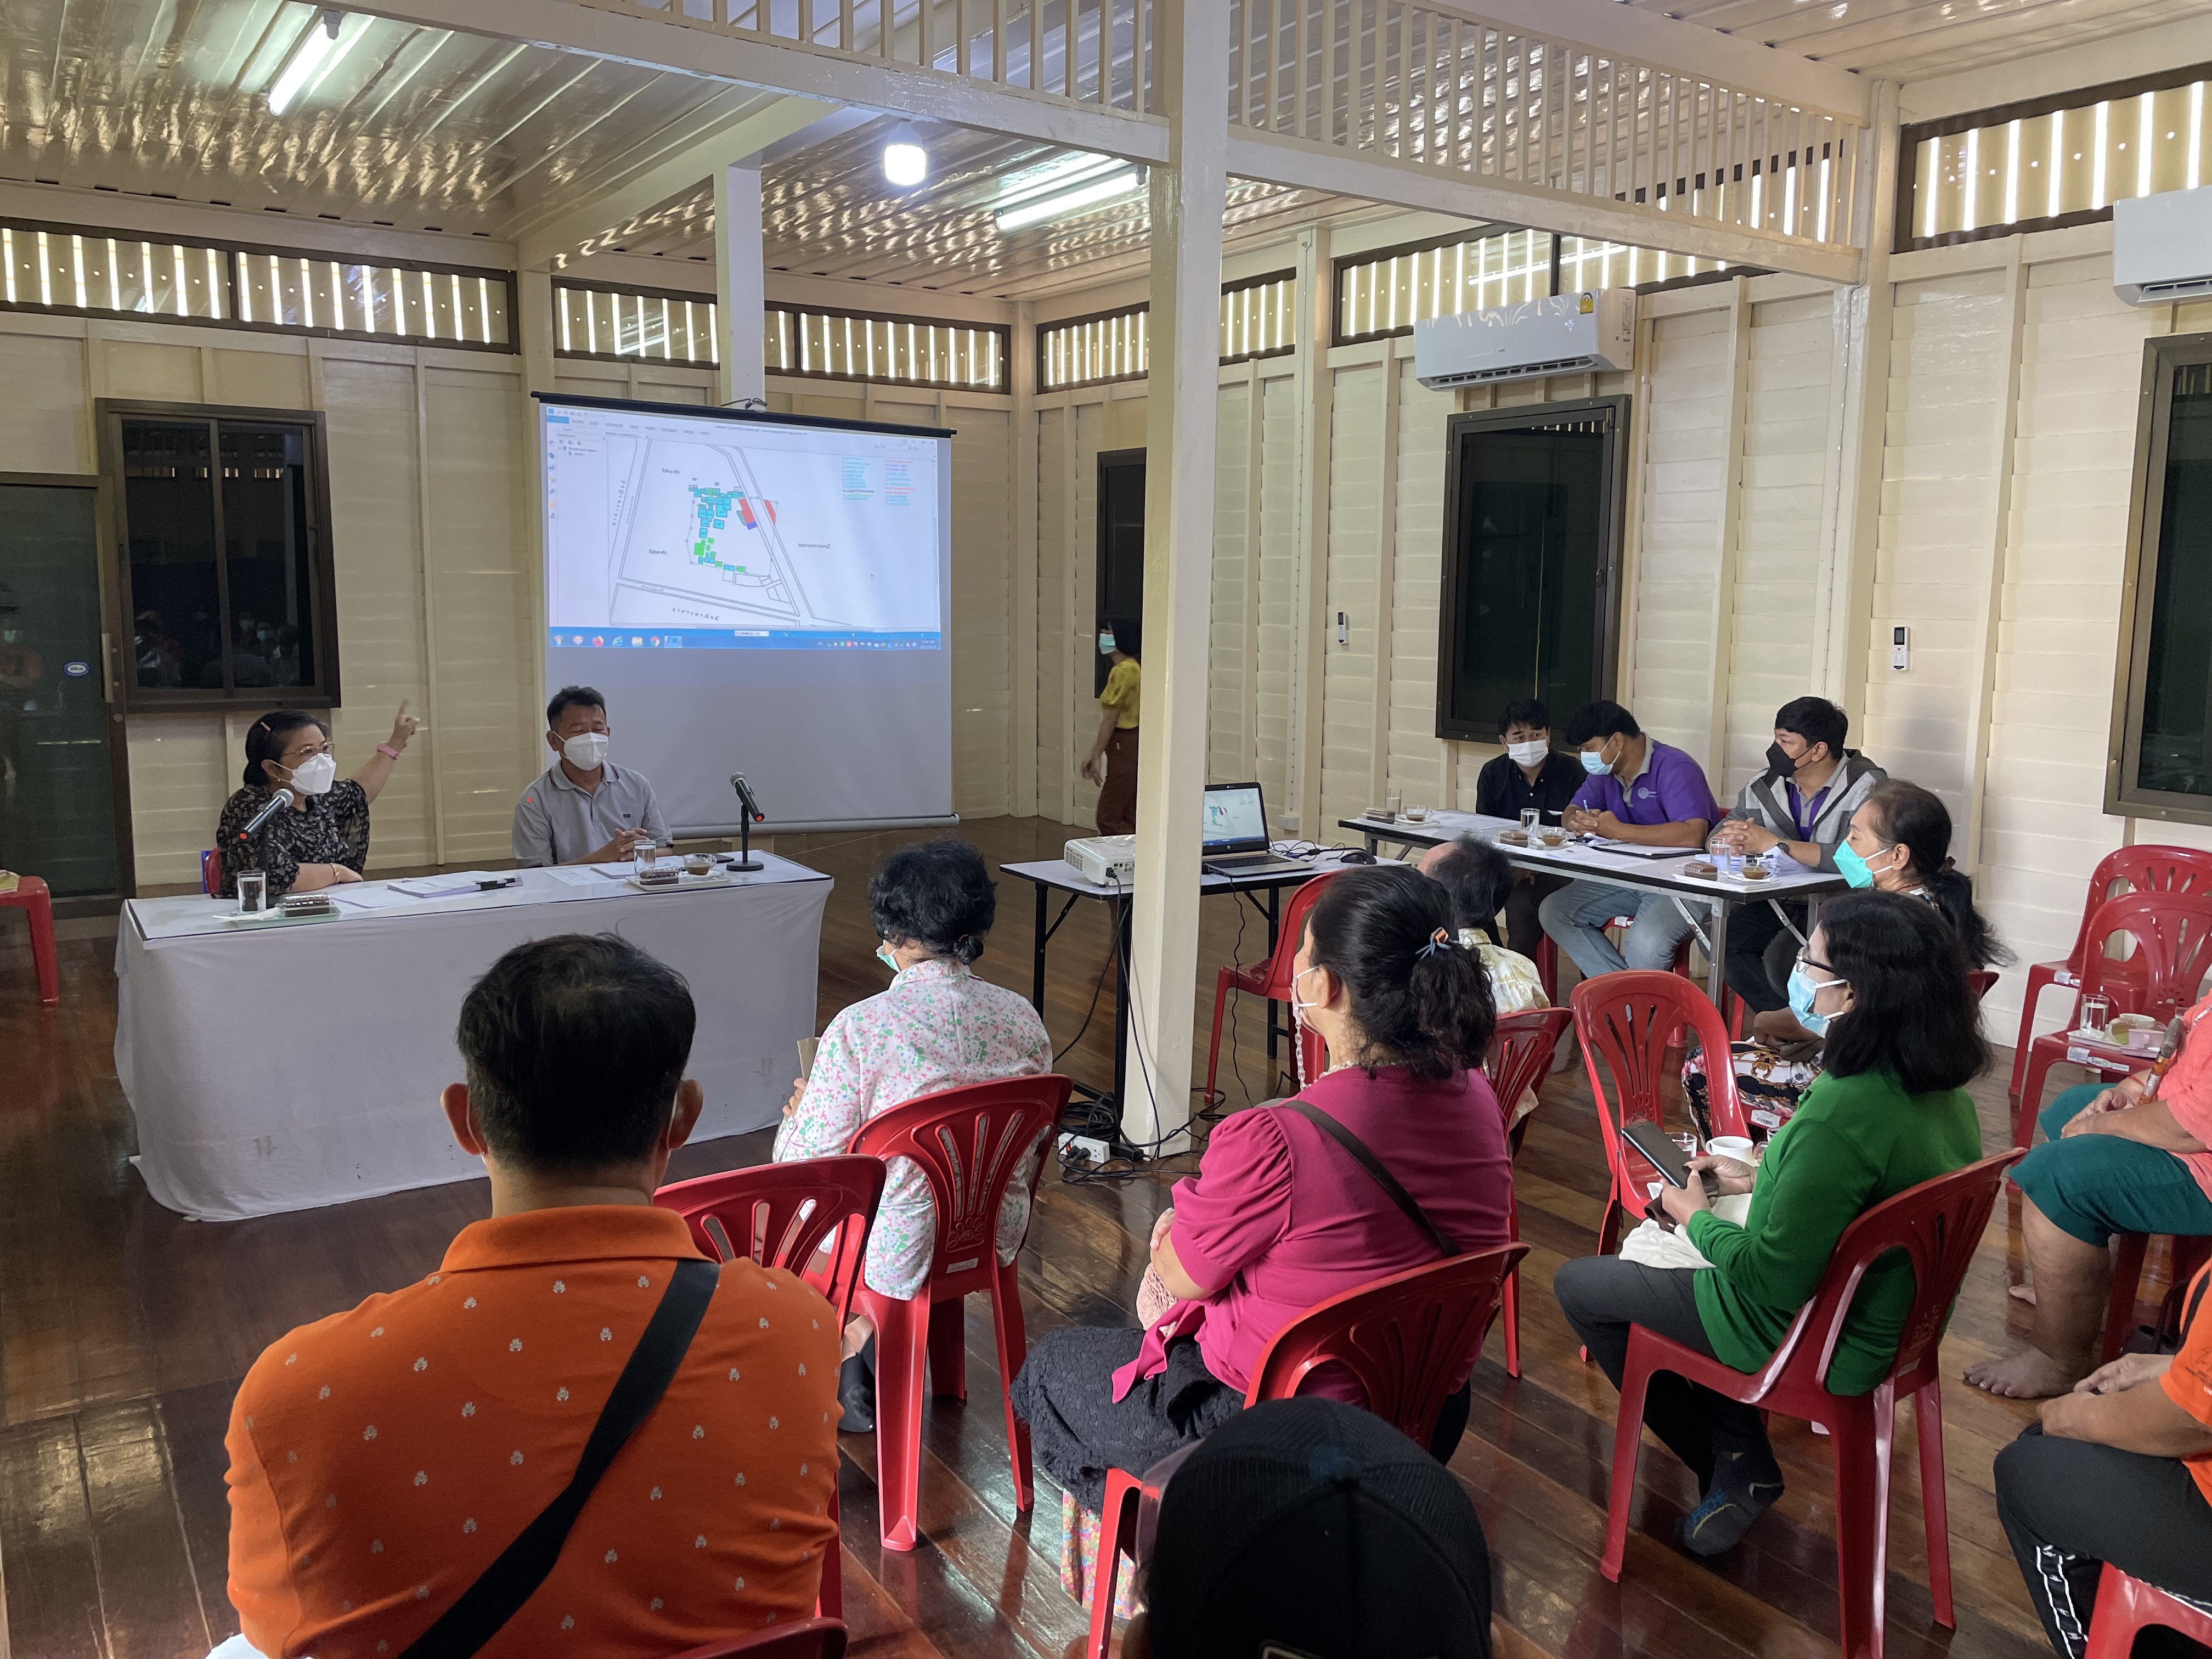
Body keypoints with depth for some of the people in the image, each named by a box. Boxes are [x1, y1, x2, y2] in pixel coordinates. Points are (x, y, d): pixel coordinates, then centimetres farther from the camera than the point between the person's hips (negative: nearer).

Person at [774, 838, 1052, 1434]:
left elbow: (815, 1167, -14)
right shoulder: (1023, 1017, -7)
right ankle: (864, 1336, 26)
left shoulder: (861, 1027, -23)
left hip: (899, 1256, -5)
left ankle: (851, 1339, 26)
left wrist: (799, 1115, 6)